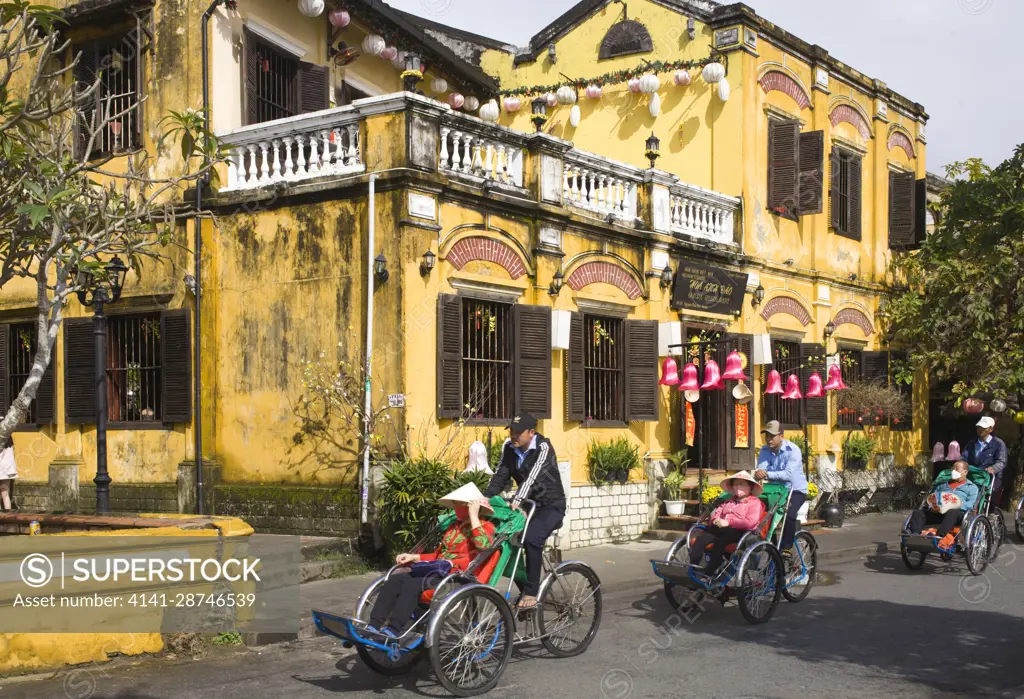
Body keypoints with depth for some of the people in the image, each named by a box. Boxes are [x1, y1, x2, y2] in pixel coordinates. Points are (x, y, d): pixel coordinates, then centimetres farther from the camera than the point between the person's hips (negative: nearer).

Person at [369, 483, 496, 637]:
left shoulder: (485, 526, 3)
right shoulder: (453, 527, 26)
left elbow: (483, 545, -21)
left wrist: (473, 516, -16)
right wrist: (414, 557, 13)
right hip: (438, 571, 8)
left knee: (412, 585, -31)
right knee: (394, 580, -16)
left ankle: (392, 632, -35)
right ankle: (373, 627, -24)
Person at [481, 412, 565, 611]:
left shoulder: (543, 448, -20)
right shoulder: (509, 447, 0)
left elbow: (532, 478, -33)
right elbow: (500, 476, -4)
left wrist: (515, 503, -46)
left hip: (551, 506, -7)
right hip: (528, 504, 7)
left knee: (531, 538, -31)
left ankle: (531, 592, -21)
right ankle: (524, 586, 2)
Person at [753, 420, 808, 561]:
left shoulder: (793, 450, -18)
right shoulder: (764, 451, -2)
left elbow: (788, 474, -29)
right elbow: (761, 468, -15)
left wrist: (767, 474, -40)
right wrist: (758, 474, -41)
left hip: (795, 490, -5)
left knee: (789, 514, -31)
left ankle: (786, 548, -17)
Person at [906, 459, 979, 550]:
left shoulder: (972, 487, 23)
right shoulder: (942, 485, 37)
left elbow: (971, 504, 4)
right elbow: (931, 499, 21)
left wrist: (957, 506, -16)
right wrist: (931, 507, -4)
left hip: (957, 512, -4)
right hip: (936, 512, 5)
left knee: (951, 513, -41)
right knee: (917, 513, -23)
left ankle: (938, 537, -60)